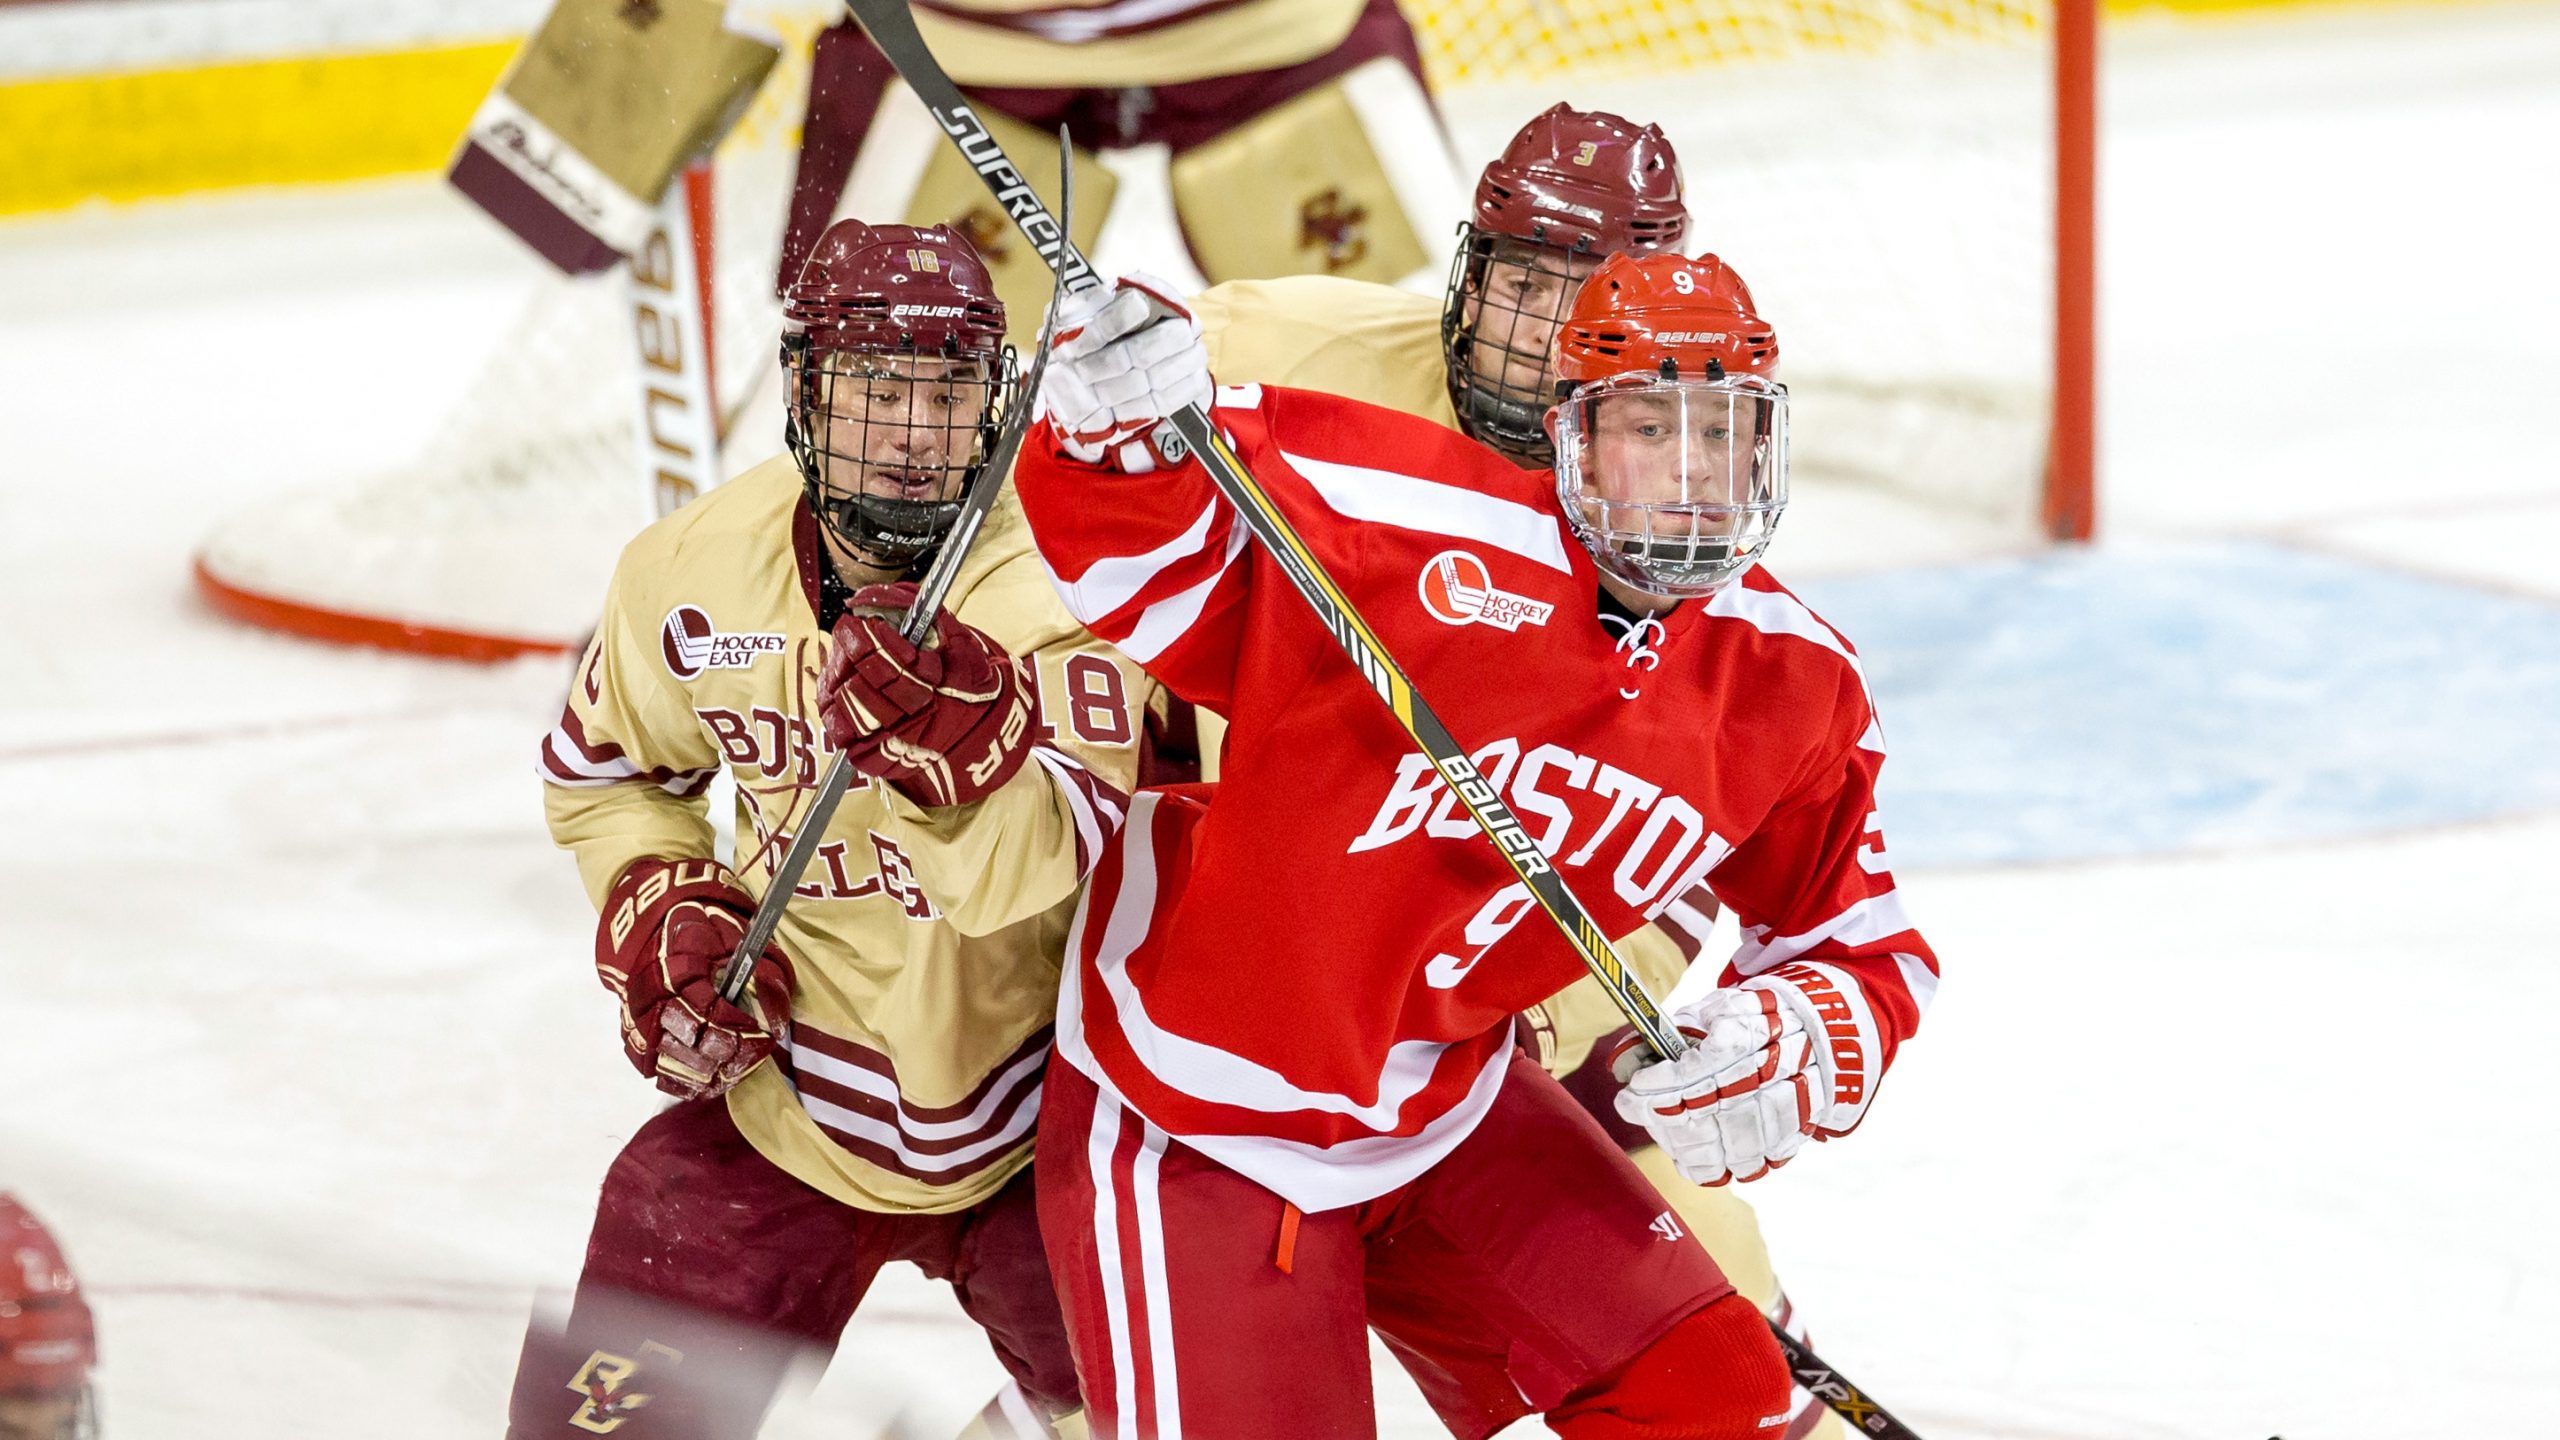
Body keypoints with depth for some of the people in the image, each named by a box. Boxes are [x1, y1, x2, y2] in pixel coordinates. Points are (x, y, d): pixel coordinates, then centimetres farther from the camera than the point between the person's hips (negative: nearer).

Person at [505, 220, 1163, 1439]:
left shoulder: (1058, 574, -20)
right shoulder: (694, 571, -8)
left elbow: (1065, 857, -30)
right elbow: (602, 768, 12)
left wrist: (965, 753, -48)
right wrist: (659, 915, -4)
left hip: (1033, 1118, -2)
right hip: (784, 1104, 2)